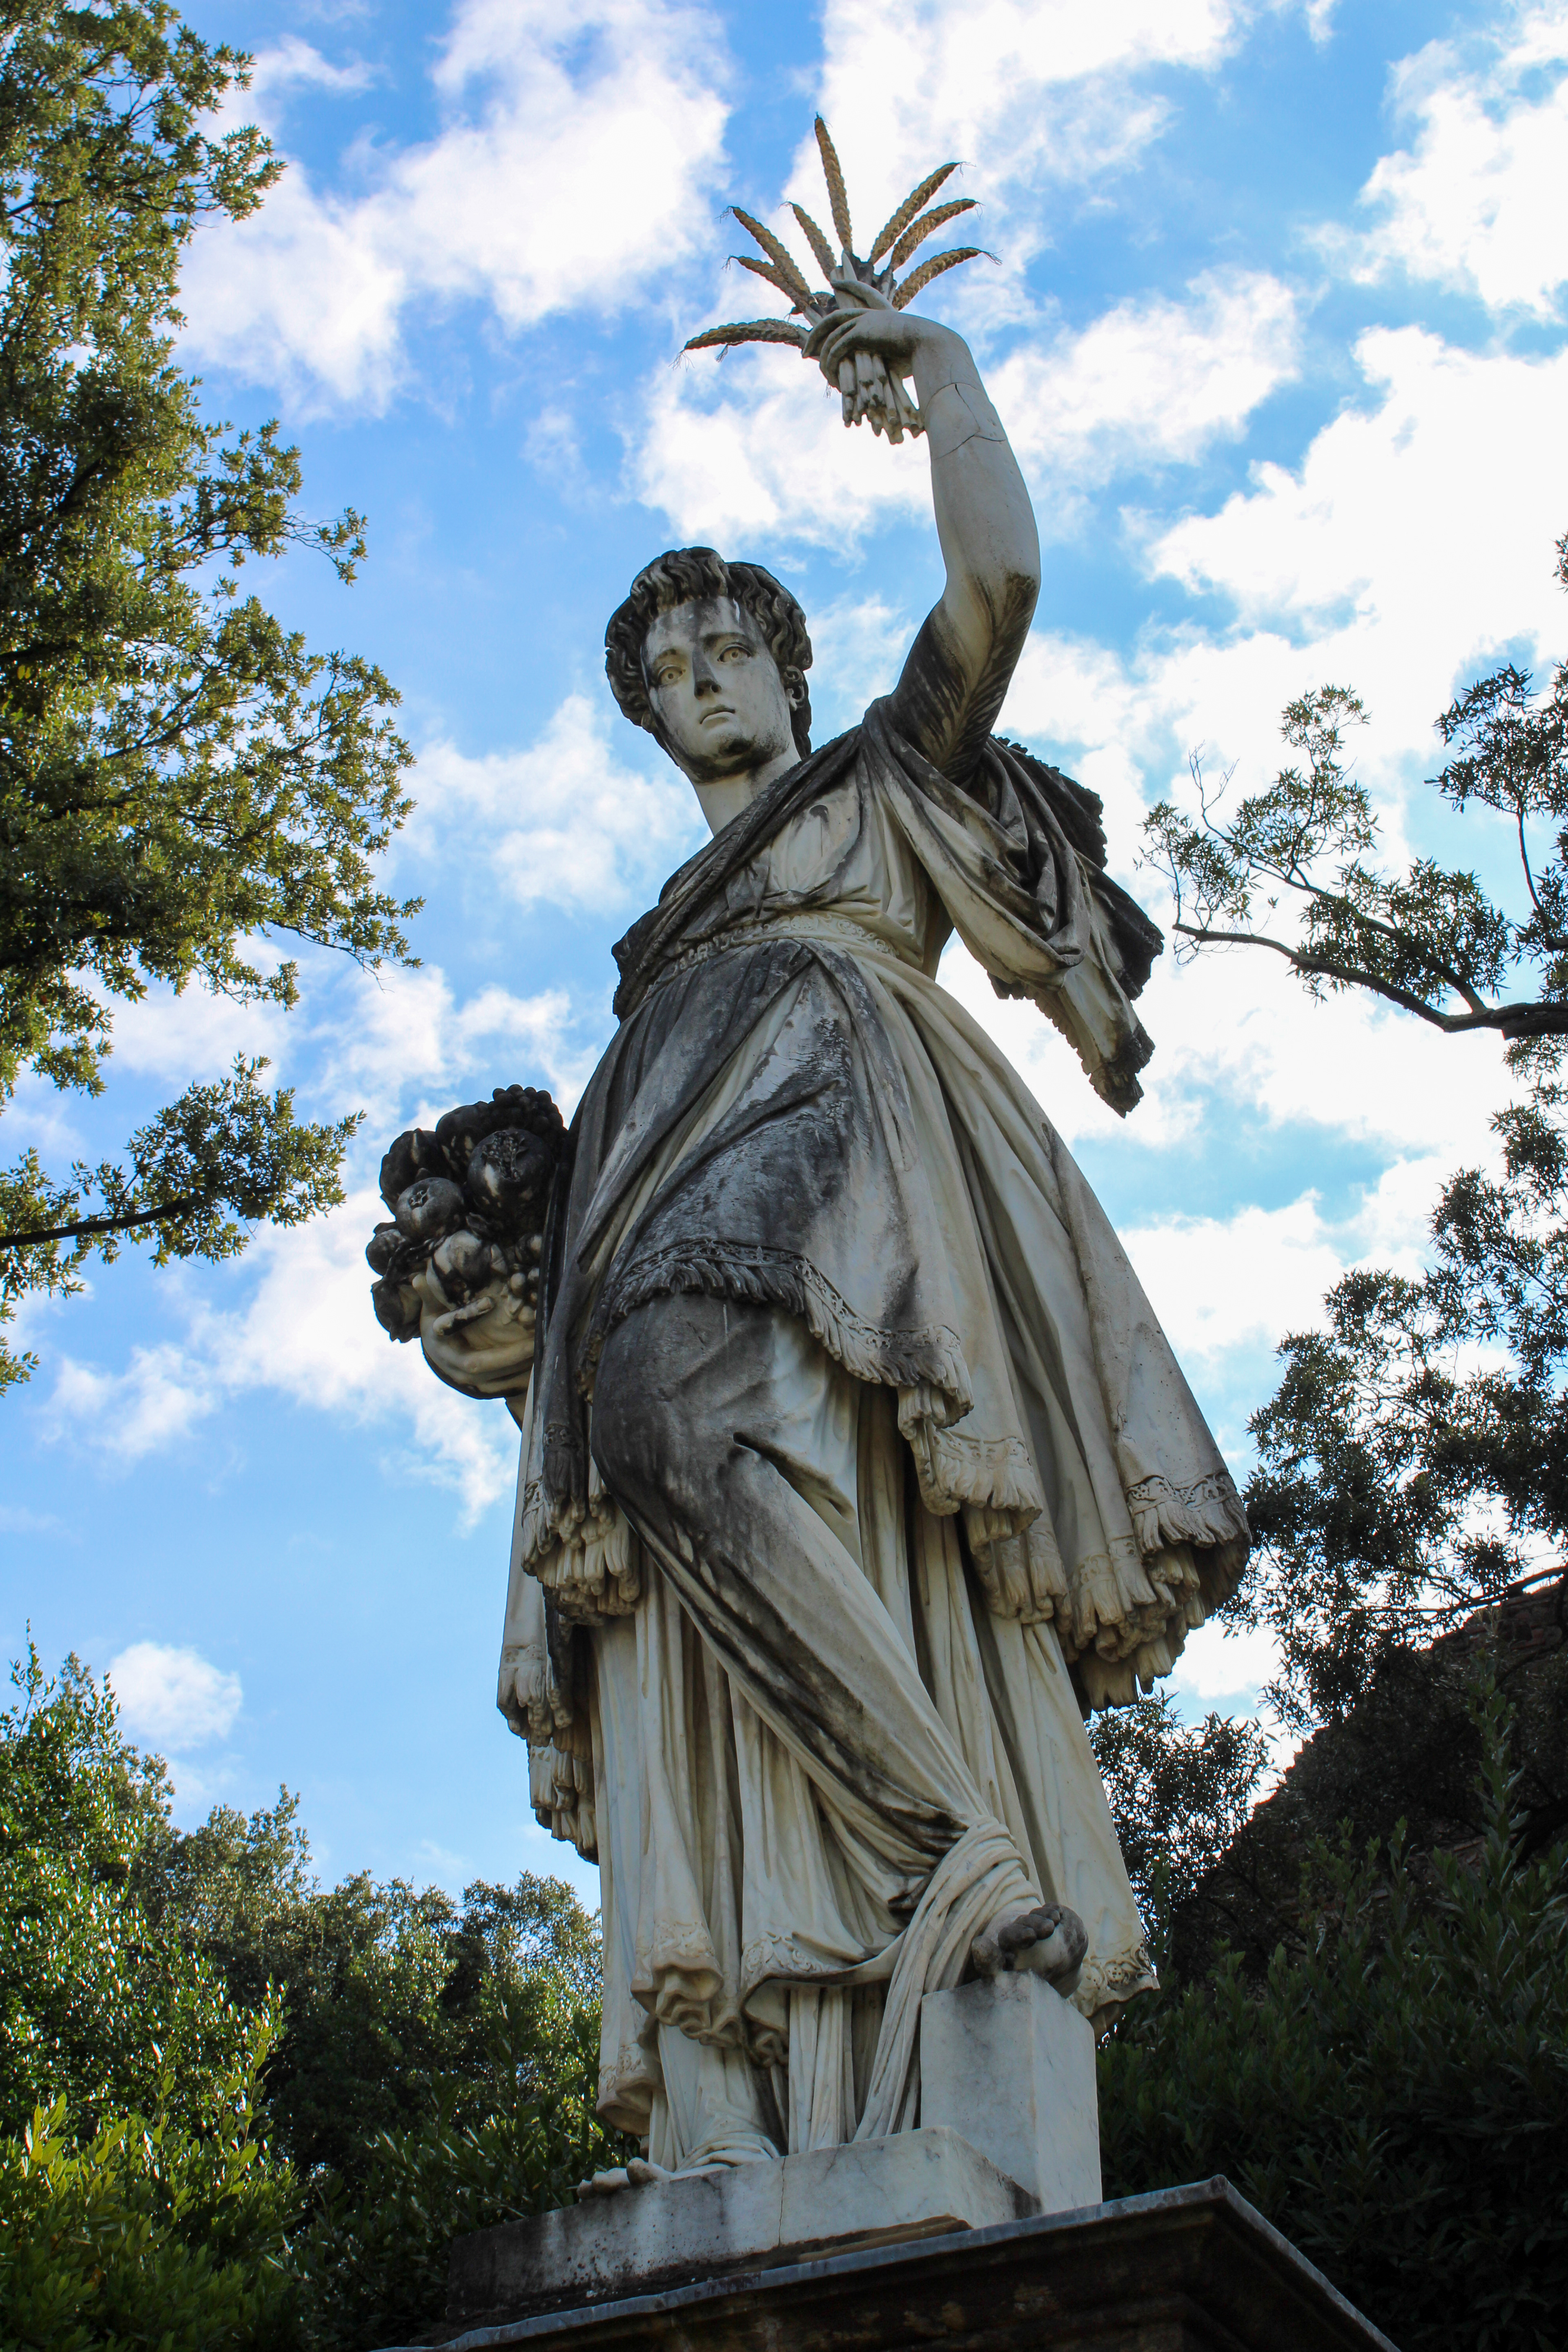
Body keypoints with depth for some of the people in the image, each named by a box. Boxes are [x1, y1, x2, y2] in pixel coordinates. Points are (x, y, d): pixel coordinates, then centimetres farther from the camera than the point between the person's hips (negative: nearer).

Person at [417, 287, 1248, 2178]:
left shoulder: (882, 777, 24)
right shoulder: (673, 923, 38)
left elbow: (997, 576, 7)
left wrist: (942, 368, 18)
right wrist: (537, 1337, 24)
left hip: (853, 1133, -5)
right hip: (699, 1229, 5)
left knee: (692, 1400, -37)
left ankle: (968, 1839, -41)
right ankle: (730, 2133, -31)